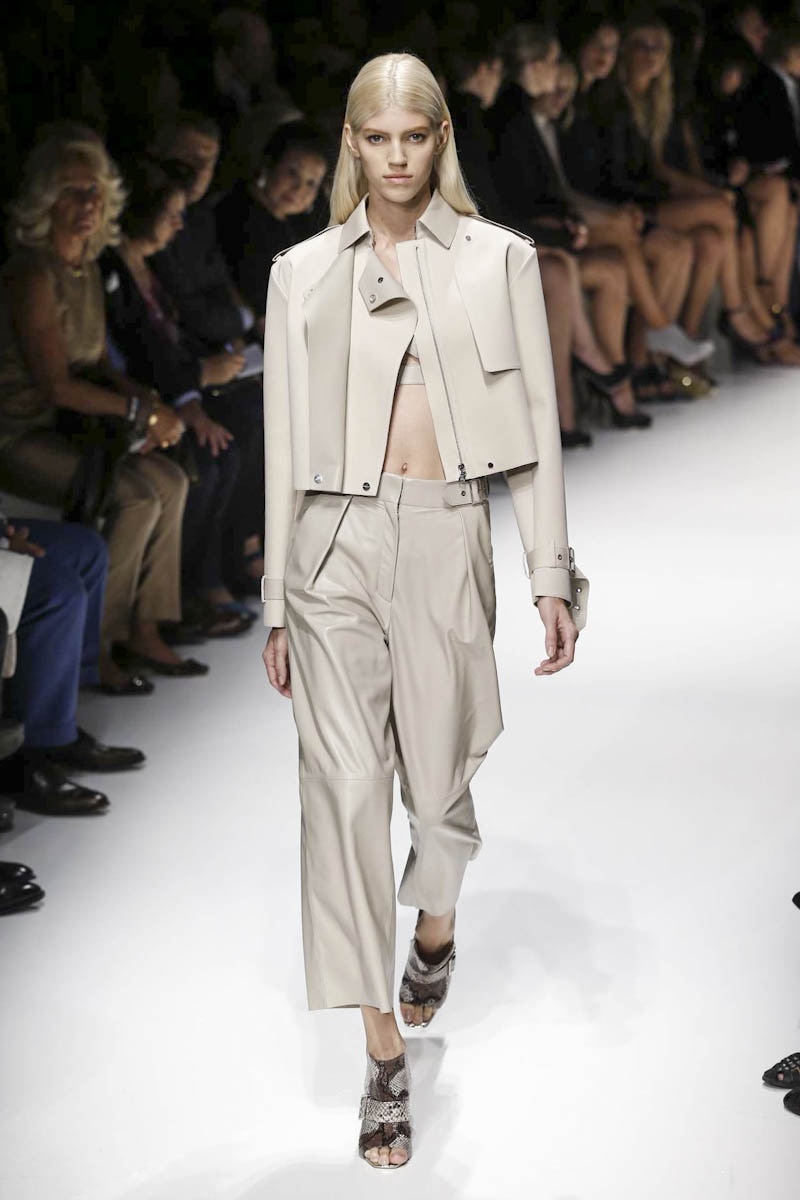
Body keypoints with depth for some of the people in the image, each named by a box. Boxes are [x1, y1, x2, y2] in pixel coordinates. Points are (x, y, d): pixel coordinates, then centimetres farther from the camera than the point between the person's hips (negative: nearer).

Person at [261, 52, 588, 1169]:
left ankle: (435, 923, 44)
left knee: (437, 778, 8)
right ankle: (385, 1055, 2)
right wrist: (276, 601, 9)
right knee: (346, 788, -5)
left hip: (445, 535, 0)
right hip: (336, 541, 1)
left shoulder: (500, 260, 6)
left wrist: (552, 572, -2)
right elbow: (285, 440, 10)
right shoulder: (304, 273, 8)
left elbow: (535, 422, 4)